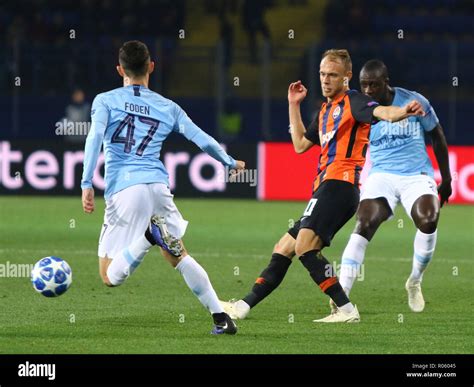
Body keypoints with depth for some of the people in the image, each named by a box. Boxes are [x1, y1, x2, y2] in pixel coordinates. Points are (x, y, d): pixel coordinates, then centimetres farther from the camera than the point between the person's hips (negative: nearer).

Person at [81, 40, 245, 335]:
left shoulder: (106, 101, 8)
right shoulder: (168, 108, 15)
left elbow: (95, 137, -8)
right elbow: (203, 140, 16)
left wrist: (87, 184, -12)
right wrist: (231, 163, 33)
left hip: (123, 190, -3)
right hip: (158, 187, 3)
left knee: (111, 276, 1)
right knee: (179, 257, 22)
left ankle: (148, 237, -26)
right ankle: (222, 318, 10)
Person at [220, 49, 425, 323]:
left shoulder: (352, 101, -3)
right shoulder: (325, 110, 25)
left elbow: (381, 112, -24)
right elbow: (300, 144, 35)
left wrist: (403, 111, -46)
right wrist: (294, 105, 33)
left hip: (339, 184, -10)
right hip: (326, 187, 10)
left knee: (304, 246, -25)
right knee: (283, 250, 13)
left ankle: (347, 310, -27)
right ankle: (243, 307, 20)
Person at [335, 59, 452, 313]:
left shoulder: (415, 102, -2)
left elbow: (437, 138, 10)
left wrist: (446, 178, 13)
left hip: (417, 175, -1)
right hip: (381, 175, 1)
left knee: (428, 221, -27)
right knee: (363, 226, -24)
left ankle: (415, 282, 0)